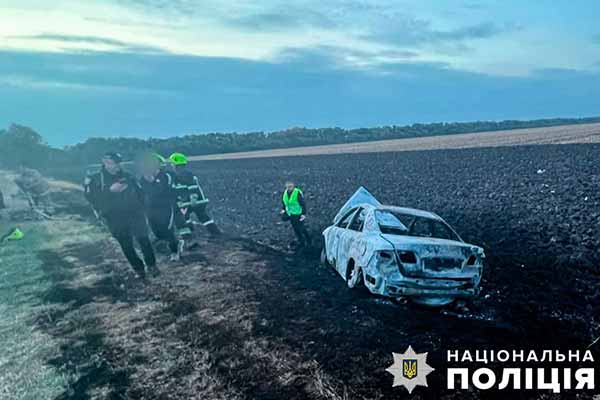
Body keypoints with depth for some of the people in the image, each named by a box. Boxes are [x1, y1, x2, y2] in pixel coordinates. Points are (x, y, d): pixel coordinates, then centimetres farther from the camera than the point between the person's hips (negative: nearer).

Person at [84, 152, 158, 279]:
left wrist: (140, 208, 0)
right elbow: (91, 197, -13)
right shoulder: (95, 179, 1)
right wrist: (110, 190, -23)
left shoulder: (127, 176, 7)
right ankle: (139, 269, 20)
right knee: (126, 246, 6)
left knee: (143, 239, -3)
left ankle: (151, 264, 15)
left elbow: (139, 192, 13)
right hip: (115, 220, -1)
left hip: (134, 214, 1)